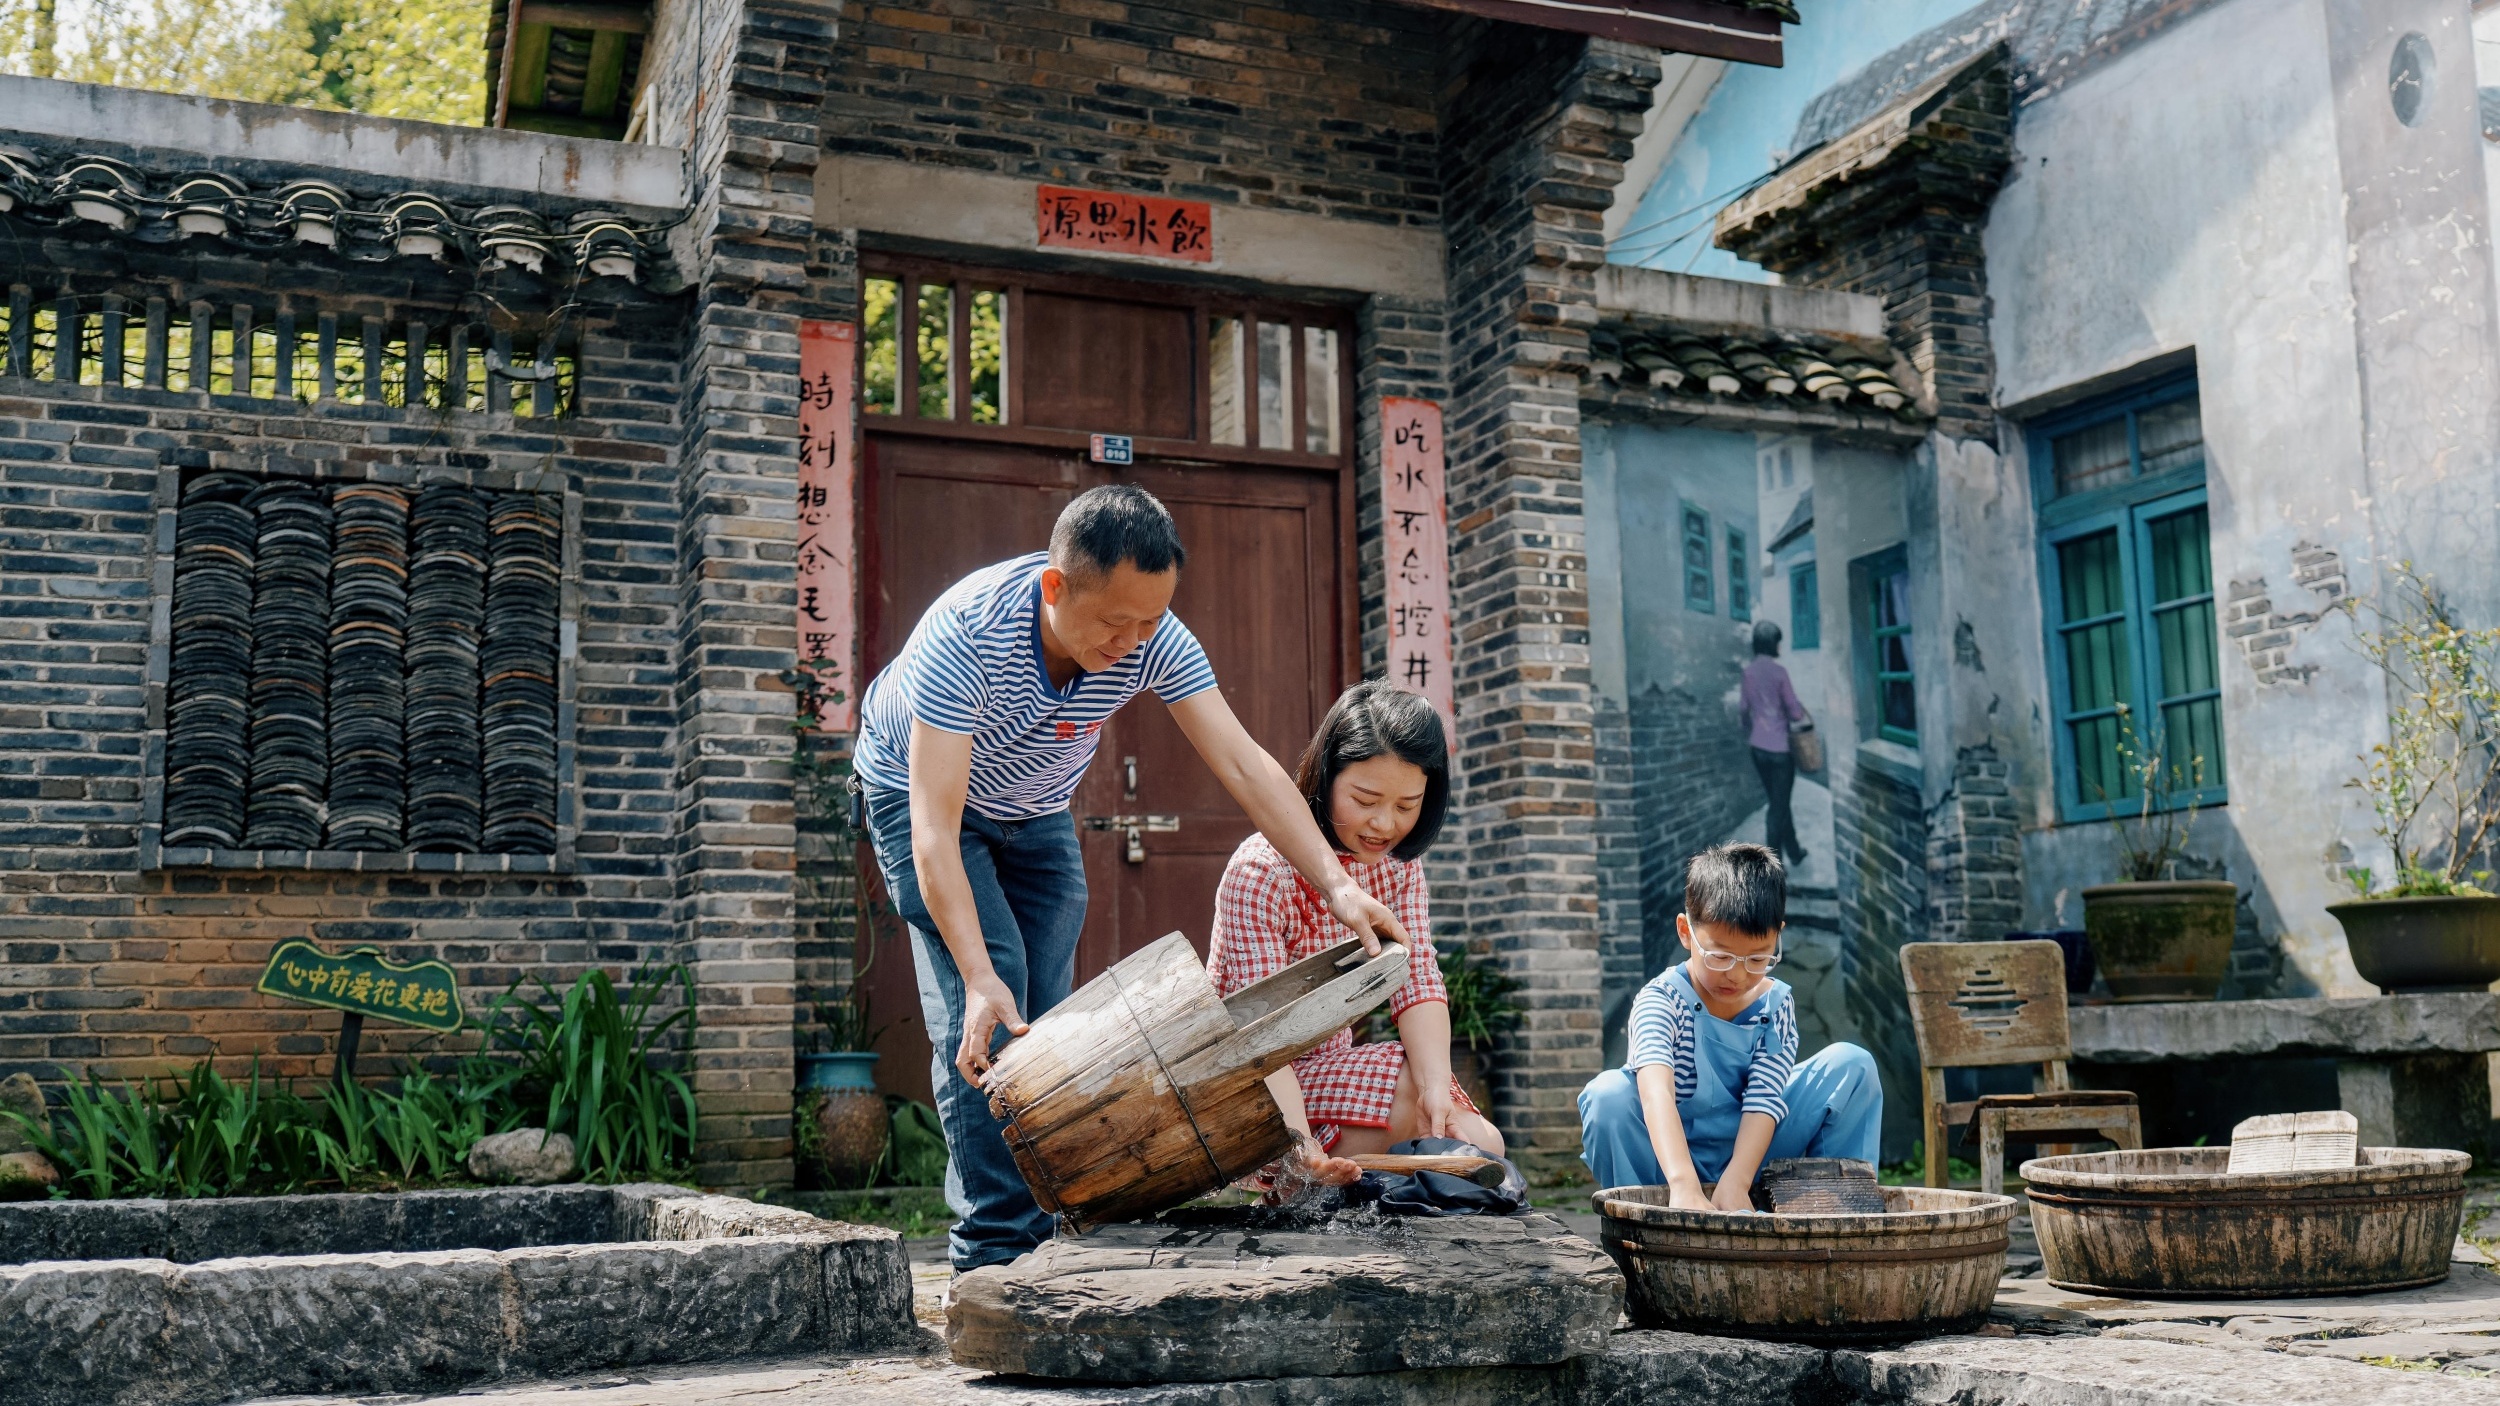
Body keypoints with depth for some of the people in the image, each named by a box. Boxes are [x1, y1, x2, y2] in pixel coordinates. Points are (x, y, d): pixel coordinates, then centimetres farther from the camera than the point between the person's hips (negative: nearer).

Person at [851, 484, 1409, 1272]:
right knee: (983, 1013, -19)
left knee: (1048, 1013, -1)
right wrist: (979, 977, -51)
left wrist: (1335, 886, -41)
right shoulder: (970, 632, -40)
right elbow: (935, 828, -42)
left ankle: (1041, 1232, 9)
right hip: (916, 790, -5)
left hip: (1034, 809, 5)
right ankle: (994, 1247, -13)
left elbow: (1244, 764, -29)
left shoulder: (1155, 641, -26)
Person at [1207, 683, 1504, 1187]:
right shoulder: (1261, 872, -23)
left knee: (1479, 1145, -10)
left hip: (1329, 1066, 7)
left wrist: (1437, 1086, -30)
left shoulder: (1398, 863, 1)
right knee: (1405, 1081, -27)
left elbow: (1416, 981, -10)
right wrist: (1302, 1146, -45)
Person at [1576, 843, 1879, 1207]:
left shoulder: (1777, 1004, -6)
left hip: (1749, 1152, 3)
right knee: (1607, 1095, -34)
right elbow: (1656, 1091, -36)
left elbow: (1763, 1100, -16)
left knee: (1853, 1065, -11)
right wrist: (1683, 1185, -52)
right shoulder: (1662, 999, -19)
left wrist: (1736, 1182, -34)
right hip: (1669, 1158, -3)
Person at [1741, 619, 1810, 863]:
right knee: (1778, 805, 1)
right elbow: (1794, 710, -12)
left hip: (1758, 746, 6)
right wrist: (1804, 715, 9)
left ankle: (1794, 852, 29)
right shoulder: (1778, 670, -14)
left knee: (1776, 801, 17)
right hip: (1779, 746, -6)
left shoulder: (1747, 672, 2)